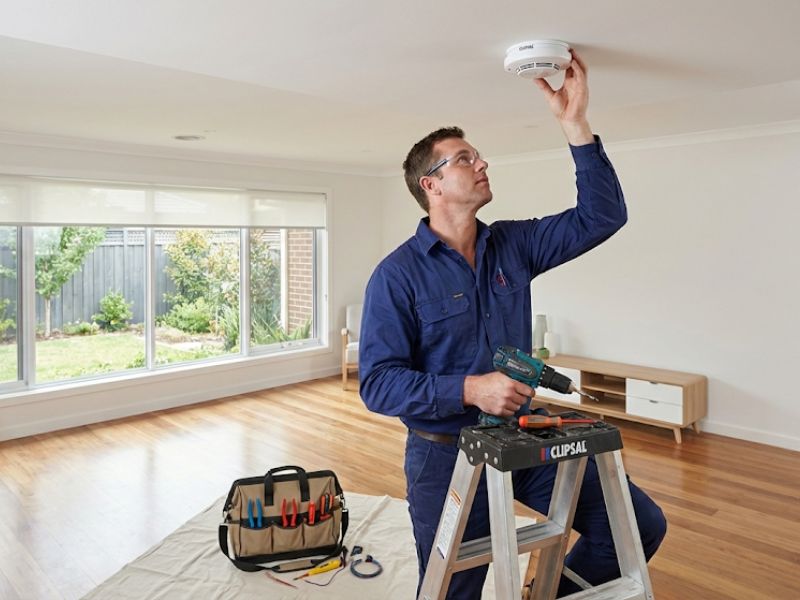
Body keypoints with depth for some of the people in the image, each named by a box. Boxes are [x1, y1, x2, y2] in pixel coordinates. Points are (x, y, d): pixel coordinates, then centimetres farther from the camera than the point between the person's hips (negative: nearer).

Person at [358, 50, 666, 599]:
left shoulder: (513, 245, 2)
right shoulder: (397, 275, -14)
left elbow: (602, 216, -4)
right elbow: (378, 383, -18)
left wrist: (575, 124, -11)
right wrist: (469, 389, -30)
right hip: (447, 453, -4)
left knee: (641, 524, 2)